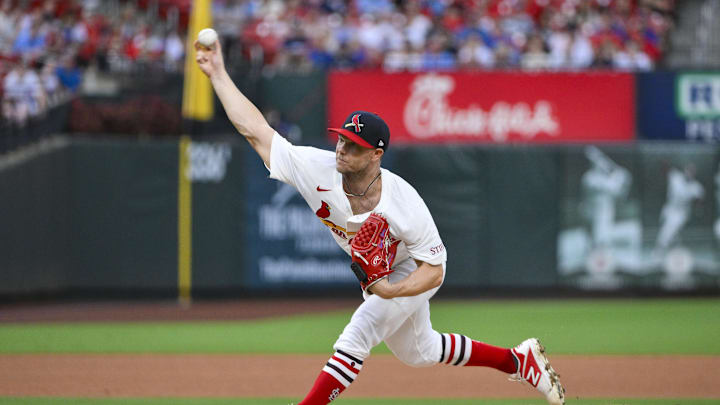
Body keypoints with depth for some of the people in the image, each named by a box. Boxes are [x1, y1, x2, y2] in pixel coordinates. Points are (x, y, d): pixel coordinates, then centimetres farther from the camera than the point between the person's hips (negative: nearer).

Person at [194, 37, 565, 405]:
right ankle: (519, 360, 40)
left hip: (410, 274, -6)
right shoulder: (318, 170, -30)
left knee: (356, 339, -23)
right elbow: (255, 130, -29)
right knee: (419, 352, 23)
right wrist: (218, 73, -34)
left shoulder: (405, 205, -38)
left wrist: (389, 291, -46)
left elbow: (434, 271, -29)